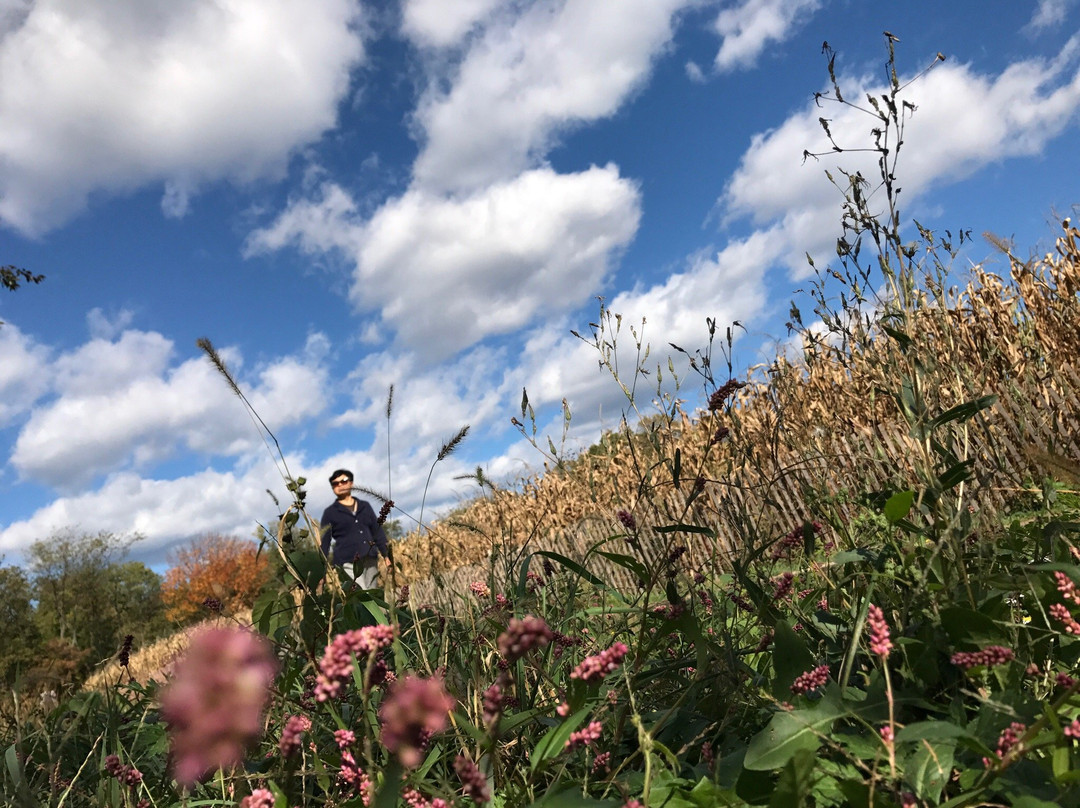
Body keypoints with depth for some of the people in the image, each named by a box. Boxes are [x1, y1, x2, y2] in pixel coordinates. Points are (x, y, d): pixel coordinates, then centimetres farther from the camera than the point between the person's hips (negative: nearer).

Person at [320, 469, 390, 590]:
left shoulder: (365, 506, 16)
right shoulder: (330, 513, 7)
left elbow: (378, 532, 18)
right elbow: (324, 542, 4)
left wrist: (386, 556, 9)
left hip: (370, 562, 4)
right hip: (348, 564, -4)